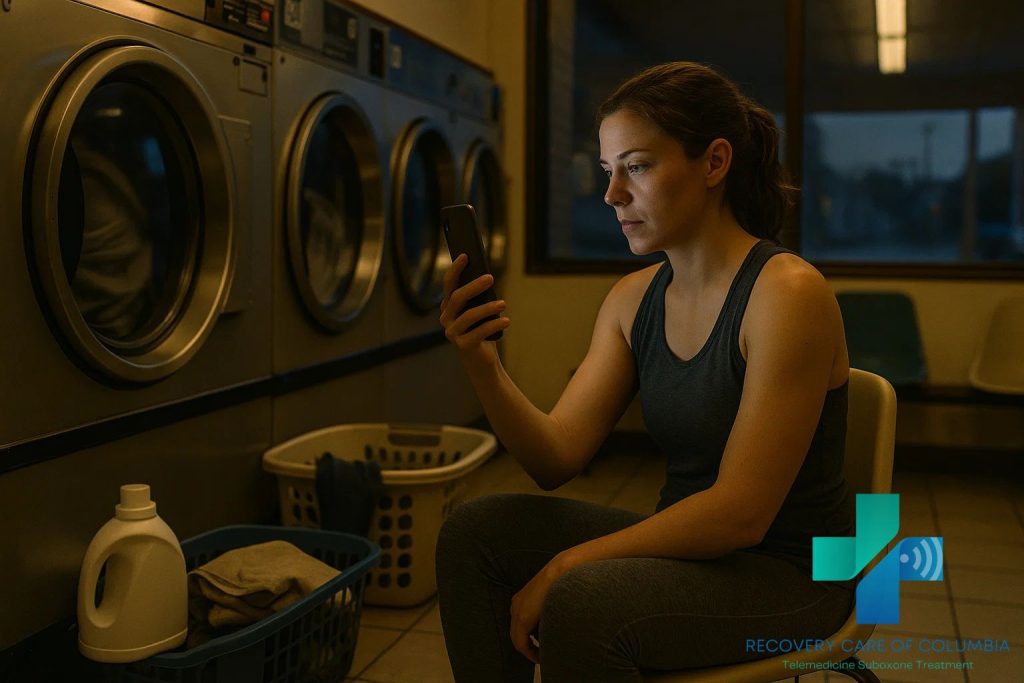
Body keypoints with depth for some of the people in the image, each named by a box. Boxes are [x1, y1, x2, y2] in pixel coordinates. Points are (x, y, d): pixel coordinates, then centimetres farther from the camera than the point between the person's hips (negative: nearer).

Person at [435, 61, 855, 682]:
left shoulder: (787, 294, -19)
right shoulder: (632, 300, 3)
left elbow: (741, 510, -22)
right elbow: (557, 457, -3)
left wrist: (567, 565, -21)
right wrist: (483, 365, -20)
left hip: (792, 569, -6)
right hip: (686, 545, 7)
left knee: (581, 603, -31)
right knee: (473, 531, -5)